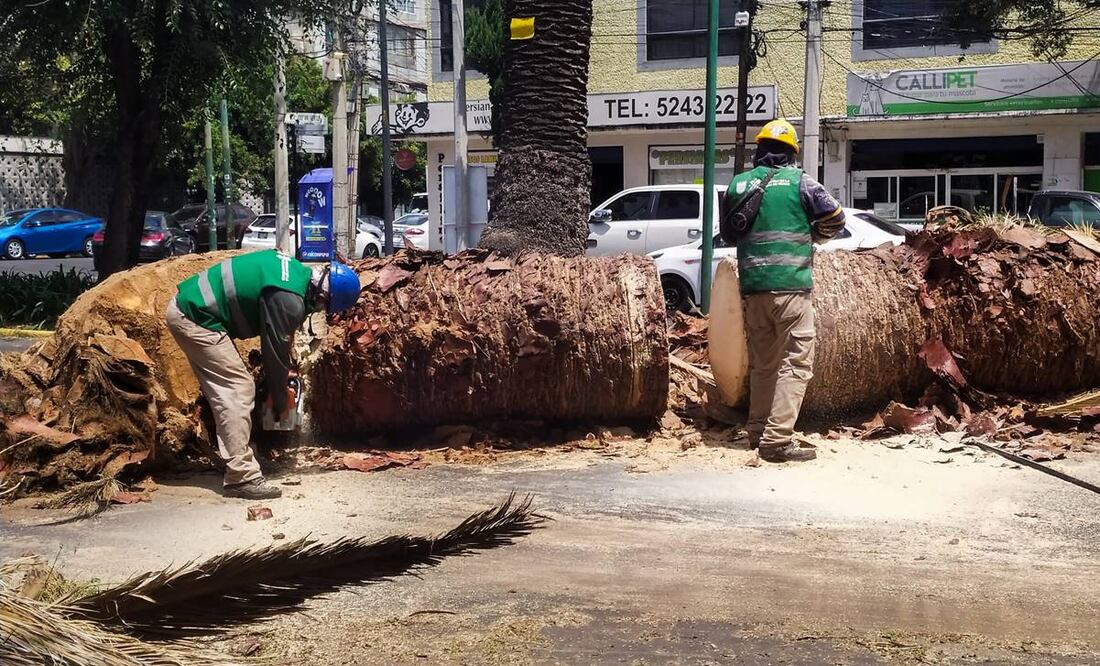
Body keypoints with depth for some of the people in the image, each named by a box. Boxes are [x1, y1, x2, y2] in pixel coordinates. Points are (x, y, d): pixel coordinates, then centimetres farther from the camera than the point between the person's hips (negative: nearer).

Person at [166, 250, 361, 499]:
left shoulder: (298, 270, 6)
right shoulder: (289, 300, -22)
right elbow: (275, 352, -11)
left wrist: (281, 373, 19)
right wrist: (281, 403, 3)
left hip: (186, 305, 10)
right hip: (195, 318, -10)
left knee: (226, 391, 14)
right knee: (238, 390, -9)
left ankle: (236, 464, 20)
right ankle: (242, 478, -8)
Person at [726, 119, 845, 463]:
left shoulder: (738, 184, 9)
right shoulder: (799, 181, -2)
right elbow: (835, 218, 3)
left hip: (752, 285, 5)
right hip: (791, 285, -5)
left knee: (761, 363, 16)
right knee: (795, 363, -2)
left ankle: (757, 431, 23)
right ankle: (777, 439, -8)